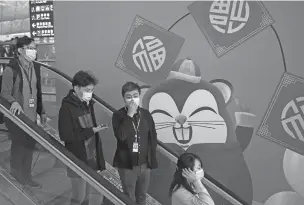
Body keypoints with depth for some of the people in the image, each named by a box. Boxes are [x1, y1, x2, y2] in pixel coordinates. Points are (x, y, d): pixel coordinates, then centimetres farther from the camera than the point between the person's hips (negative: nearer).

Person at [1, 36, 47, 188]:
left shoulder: (35, 67, 6)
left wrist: (41, 111, 16)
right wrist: (13, 102, -35)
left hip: (31, 115, 6)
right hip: (16, 115, -6)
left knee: (30, 145, 12)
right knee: (19, 145, 5)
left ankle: (26, 176, 29)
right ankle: (16, 172, 31)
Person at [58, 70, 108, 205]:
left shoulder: (88, 104, 6)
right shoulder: (67, 108, -15)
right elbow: (66, 136, -20)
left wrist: (99, 159, 10)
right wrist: (91, 131, -21)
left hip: (92, 159, 6)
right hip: (78, 161, -6)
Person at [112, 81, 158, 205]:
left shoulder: (146, 114, -1)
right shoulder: (118, 115, -11)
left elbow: (153, 138, 4)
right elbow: (121, 136, -27)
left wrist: (152, 160, 3)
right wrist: (130, 115, -25)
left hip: (144, 164, 3)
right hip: (127, 165, -3)